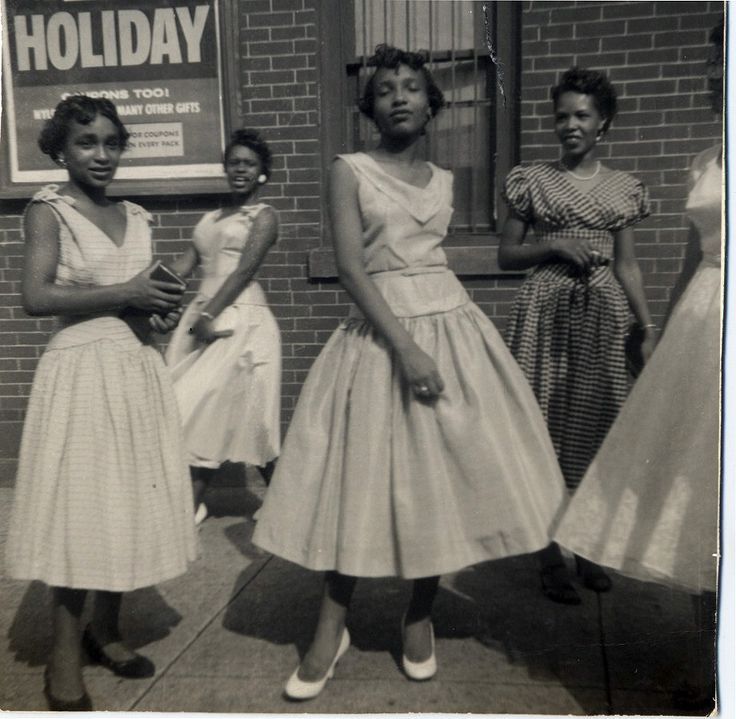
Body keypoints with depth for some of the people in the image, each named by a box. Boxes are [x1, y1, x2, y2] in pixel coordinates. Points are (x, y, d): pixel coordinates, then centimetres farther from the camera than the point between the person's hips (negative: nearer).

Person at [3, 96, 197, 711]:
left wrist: (163, 307, 2)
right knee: (80, 506, 0)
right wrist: (125, 295, -15)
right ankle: (65, 654, 16)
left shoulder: (136, 217, 14)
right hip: (82, 368, -6)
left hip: (139, 368, 6)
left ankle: (106, 630, 27)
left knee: (132, 500, 9)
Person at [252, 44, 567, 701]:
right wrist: (405, 347, -20)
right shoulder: (350, 171, -1)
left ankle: (420, 613, 26)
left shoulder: (444, 181, 13)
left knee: (442, 474, 5)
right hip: (379, 333, -4)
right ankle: (332, 628, 19)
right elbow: (350, 267, -11)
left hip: (450, 325, 4)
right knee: (362, 478, 0)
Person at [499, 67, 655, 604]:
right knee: (546, 425, -2)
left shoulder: (624, 189, 11)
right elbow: (506, 255, 5)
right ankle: (551, 556, 10)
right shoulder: (532, 181, 4)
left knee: (595, 426, 6)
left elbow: (627, 267, 12)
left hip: (604, 315, 3)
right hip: (547, 313, -2)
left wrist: (650, 329, 6)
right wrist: (555, 244, -11)